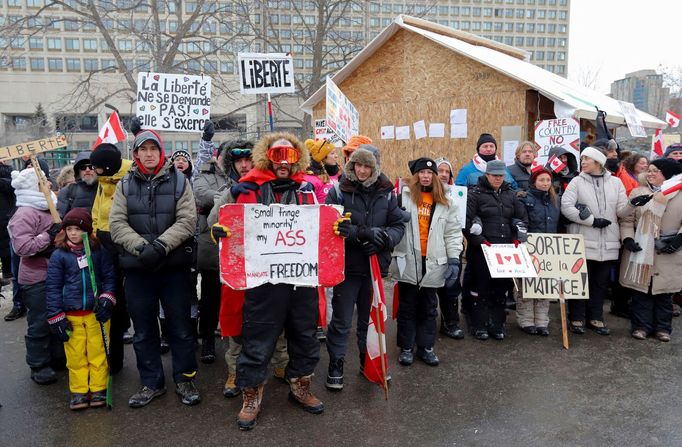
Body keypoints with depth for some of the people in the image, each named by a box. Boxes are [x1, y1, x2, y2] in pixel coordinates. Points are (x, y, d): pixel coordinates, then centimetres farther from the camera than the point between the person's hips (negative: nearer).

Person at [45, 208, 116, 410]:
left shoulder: (98, 251, 2)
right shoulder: (59, 255, 1)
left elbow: (109, 277, 7)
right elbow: (52, 287, 2)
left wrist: (107, 299, -8)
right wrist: (56, 317, -1)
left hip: (97, 313, 0)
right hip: (71, 316, 0)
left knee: (98, 353, 5)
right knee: (75, 355, 6)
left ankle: (98, 389, 17)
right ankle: (78, 391, 19)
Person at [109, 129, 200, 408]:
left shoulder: (178, 181, 3)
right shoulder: (125, 185, 8)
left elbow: (187, 220, -7)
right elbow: (117, 223, -1)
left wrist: (161, 245, -20)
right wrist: (142, 247, -16)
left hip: (174, 265, -2)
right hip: (137, 267, 2)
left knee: (180, 327, 6)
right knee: (143, 330, 11)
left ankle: (185, 379, 22)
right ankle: (151, 383, 26)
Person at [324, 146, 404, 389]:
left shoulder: (386, 193, 3)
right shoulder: (338, 192, -7)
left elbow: (398, 225, 4)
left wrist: (384, 238, -17)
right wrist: (362, 234, -25)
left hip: (375, 265, 3)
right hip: (347, 266, -3)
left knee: (370, 318, 17)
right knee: (341, 320, 7)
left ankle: (368, 360, 35)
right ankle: (335, 364, 23)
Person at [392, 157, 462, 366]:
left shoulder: (445, 202, 7)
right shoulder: (404, 196, -2)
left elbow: (453, 232, 7)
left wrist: (453, 259, 2)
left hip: (433, 263, 3)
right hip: (408, 261, -2)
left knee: (428, 308, 13)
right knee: (407, 307, 9)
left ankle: (426, 347, 27)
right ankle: (406, 347, 22)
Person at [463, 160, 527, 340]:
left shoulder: (510, 195, 15)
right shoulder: (476, 194, -2)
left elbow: (523, 217, 21)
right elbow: (466, 220, -9)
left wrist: (517, 238, 8)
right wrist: (479, 240, -13)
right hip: (481, 250, -5)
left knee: (501, 287, 8)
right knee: (481, 285, 0)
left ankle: (497, 324, 20)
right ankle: (479, 325, 10)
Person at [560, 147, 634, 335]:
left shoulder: (615, 182, 8)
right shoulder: (577, 182, 1)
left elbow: (621, 210, 4)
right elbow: (566, 207, -10)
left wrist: (633, 204, -18)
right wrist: (592, 220, -15)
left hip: (608, 242, 3)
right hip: (583, 241, -3)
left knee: (601, 282, 10)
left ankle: (595, 317, 23)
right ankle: (577, 318, 14)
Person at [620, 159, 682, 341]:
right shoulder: (638, 193, 7)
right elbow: (627, 219, 4)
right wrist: (628, 238, -9)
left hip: (667, 254, 0)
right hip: (640, 252, 1)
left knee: (664, 292, 7)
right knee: (641, 289, 3)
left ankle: (663, 327, 20)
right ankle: (641, 326, 13)